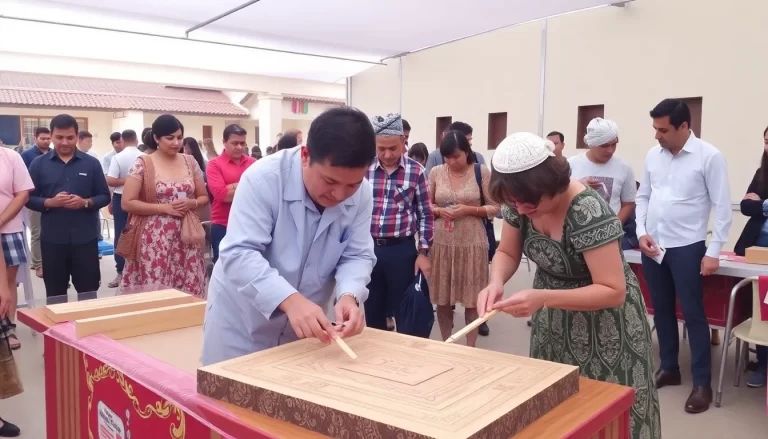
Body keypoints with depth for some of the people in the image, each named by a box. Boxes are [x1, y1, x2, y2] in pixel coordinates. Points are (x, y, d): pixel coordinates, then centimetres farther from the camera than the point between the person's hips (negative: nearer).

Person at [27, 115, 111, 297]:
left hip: (85, 238, 0)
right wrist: (50, 202, -16)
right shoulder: (39, 164, 3)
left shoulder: (91, 163, 2)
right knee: (55, 294, 11)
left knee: (89, 291, 7)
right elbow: (29, 198, 2)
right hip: (52, 239, 1)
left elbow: (105, 197, 4)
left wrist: (85, 202, -15)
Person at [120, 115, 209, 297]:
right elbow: (127, 203, -7)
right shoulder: (143, 164, -3)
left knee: (189, 292, 3)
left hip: (186, 238, 3)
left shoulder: (190, 162, 8)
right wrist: (164, 208, -14)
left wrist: (191, 203, -8)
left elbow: (204, 197, 14)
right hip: (155, 239, -3)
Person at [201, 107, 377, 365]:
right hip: (241, 320, -3)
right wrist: (289, 299, -46)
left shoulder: (361, 194, -12)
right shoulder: (263, 179, -25)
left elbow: (357, 256, -8)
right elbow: (239, 254, -32)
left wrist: (349, 295, -30)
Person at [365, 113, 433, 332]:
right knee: (373, 313, 13)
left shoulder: (415, 171, -3)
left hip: (402, 250, -1)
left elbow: (425, 214, 1)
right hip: (368, 248, 2)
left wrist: (423, 253, -3)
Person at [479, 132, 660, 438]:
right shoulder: (518, 204, -14)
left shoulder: (589, 214, -32)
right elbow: (507, 253, 0)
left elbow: (614, 292, -31)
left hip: (603, 321, -6)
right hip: (553, 320, 6)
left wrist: (542, 298, -41)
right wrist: (496, 283, -23)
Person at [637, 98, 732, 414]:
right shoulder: (653, 156, 5)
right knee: (661, 310, 14)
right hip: (652, 246, 5)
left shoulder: (709, 157, -9)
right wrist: (641, 232, -2)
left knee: (693, 314, 1)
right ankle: (668, 368, 31)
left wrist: (713, 251, -11)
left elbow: (722, 206, -8)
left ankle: (702, 383, 14)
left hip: (687, 248, -5)